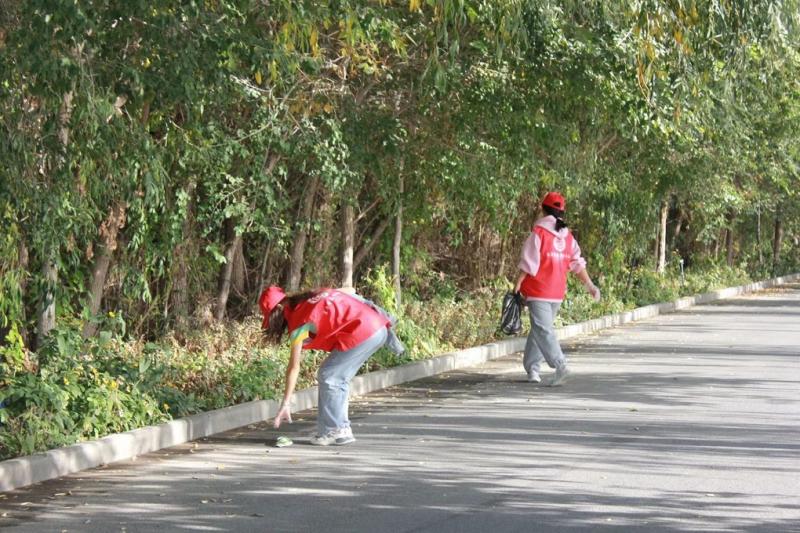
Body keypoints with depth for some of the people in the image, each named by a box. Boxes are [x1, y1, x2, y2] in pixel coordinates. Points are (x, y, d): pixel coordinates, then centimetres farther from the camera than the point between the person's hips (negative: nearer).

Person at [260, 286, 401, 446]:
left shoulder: (298, 322, -5)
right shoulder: (311, 299, 17)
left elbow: (294, 367, -4)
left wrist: (286, 404, 0)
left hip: (363, 333, -9)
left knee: (328, 376, 0)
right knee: (337, 378, 16)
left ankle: (334, 431, 3)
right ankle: (341, 429, 19)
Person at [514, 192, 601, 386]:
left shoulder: (539, 233, -10)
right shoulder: (568, 236, 7)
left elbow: (528, 263, -11)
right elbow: (577, 264, 6)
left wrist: (518, 284, -4)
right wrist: (589, 285, 11)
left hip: (538, 291, -6)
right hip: (557, 293, 6)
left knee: (542, 330, -11)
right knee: (540, 328, 18)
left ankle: (560, 365, -27)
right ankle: (532, 368, 21)